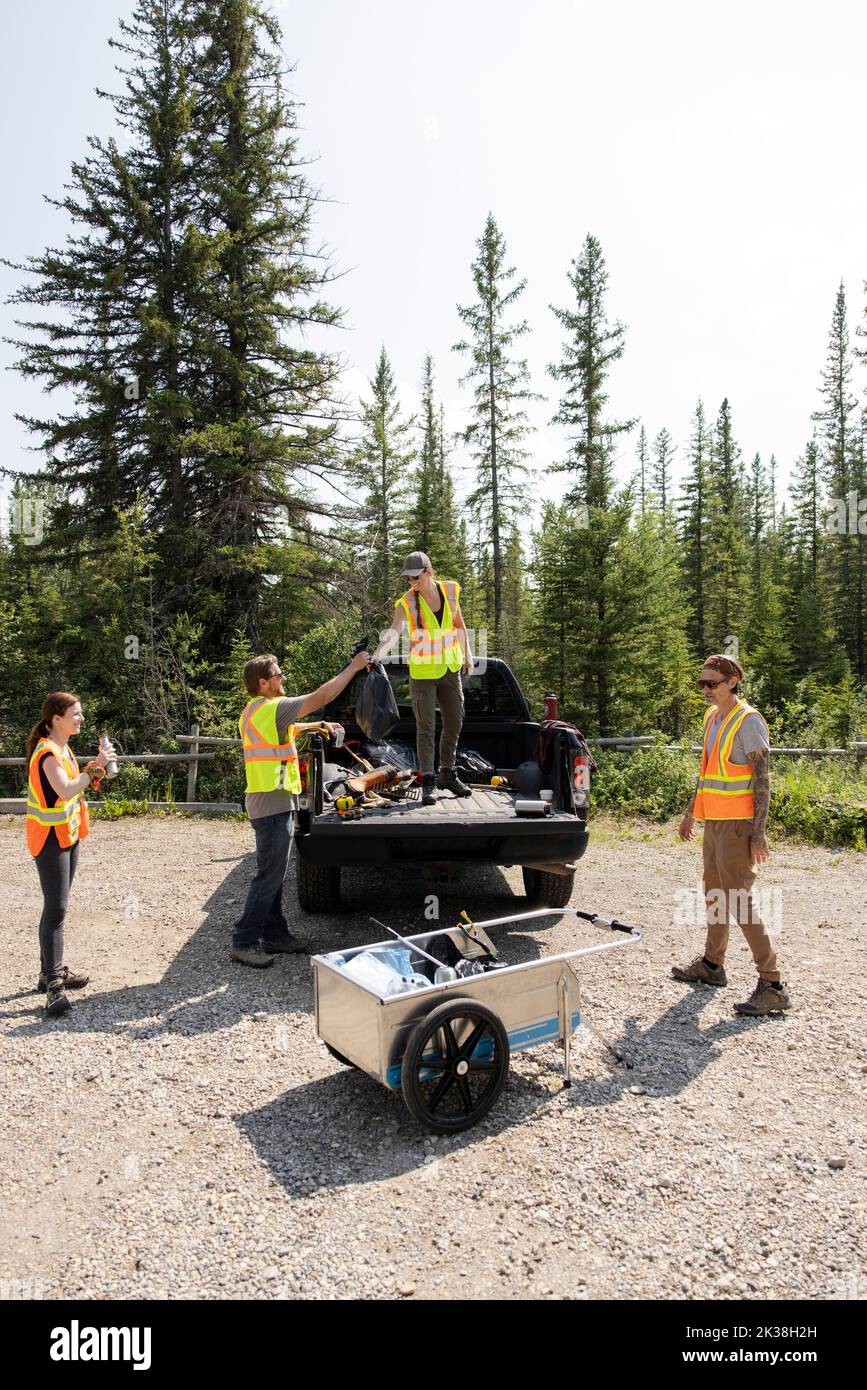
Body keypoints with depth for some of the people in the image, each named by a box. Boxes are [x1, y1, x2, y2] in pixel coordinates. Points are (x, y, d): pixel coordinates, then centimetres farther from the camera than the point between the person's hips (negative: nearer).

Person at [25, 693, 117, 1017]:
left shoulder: (63, 748, 11)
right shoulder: (47, 752, -19)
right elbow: (65, 791, -32)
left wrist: (91, 771, 2)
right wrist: (95, 767, -30)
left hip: (68, 834, 10)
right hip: (50, 837, -10)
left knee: (58, 905, 15)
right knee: (56, 908, -11)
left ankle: (53, 970, 25)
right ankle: (53, 985, -9)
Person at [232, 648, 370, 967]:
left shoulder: (255, 711, 15)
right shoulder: (271, 708, -16)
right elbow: (322, 696, -16)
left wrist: (317, 726, 27)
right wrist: (354, 667, -9)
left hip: (270, 800, 10)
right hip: (273, 801, -10)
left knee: (274, 873, 15)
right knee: (269, 875, -6)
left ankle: (274, 933, 24)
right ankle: (244, 942, -1)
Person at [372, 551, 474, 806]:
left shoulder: (450, 590, -2)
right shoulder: (406, 602, -14)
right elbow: (394, 631, -30)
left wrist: (467, 655, 7)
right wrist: (379, 651, -49)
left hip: (450, 669, 5)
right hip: (422, 672, -4)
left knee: (454, 724, 13)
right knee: (426, 728, -5)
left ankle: (447, 775, 29)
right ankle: (428, 782, 2)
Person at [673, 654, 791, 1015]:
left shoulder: (748, 721, -13)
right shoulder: (712, 717, 14)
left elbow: (763, 779, -16)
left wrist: (759, 832, -20)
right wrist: (691, 812, 24)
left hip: (737, 823, -9)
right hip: (713, 821, 9)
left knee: (739, 902, -11)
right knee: (715, 895, 17)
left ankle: (772, 985, -5)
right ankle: (712, 964, 30)